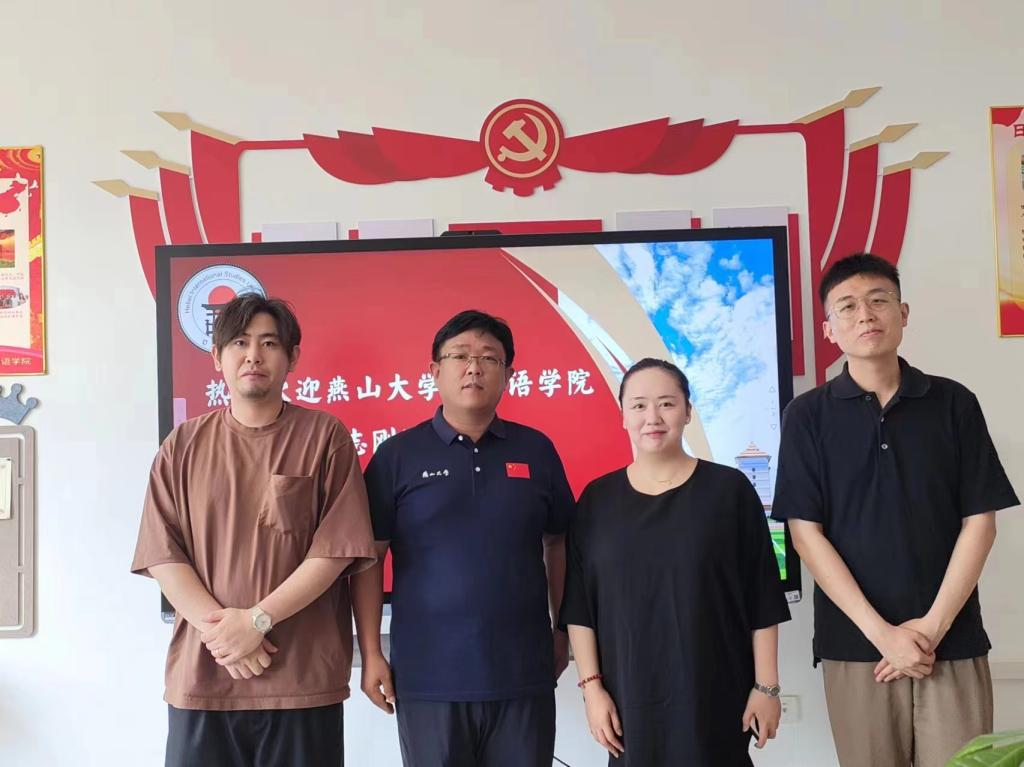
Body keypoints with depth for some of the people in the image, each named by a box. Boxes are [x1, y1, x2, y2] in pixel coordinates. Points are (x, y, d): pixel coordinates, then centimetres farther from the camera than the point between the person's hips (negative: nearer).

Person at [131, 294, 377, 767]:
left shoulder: (324, 436, 1)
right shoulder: (182, 446, 8)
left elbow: (336, 550, -6)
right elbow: (162, 556, 1)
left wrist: (257, 620, -13)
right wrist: (219, 628, -12)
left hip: (302, 680, -2)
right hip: (200, 678, 2)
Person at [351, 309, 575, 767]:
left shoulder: (536, 450, 6)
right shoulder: (397, 455, 0)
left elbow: (559, 543, 13)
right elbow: (368, 558, 0)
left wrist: (564, 633, 11)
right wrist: (371, 655, -3)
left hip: (523, 674, 2)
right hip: (428, 676, -1)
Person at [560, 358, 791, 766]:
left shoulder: (729, 489, -1)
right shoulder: (597, 500, 4)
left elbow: (763, 600, -1)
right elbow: (580, 606, 4)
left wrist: (766, 685, -3)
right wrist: (592, 686, -1)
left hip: (716, 697, -1)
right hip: (629, 700, 2)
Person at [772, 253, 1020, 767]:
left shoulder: (954, 403, 4)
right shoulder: (807, 415, 1)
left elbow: (979, 521, 2)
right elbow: (806, 532, -4)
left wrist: (934, 624, -9)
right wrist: (880, 631, -11)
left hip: (952, 642, 1)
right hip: (855, 643, -1)